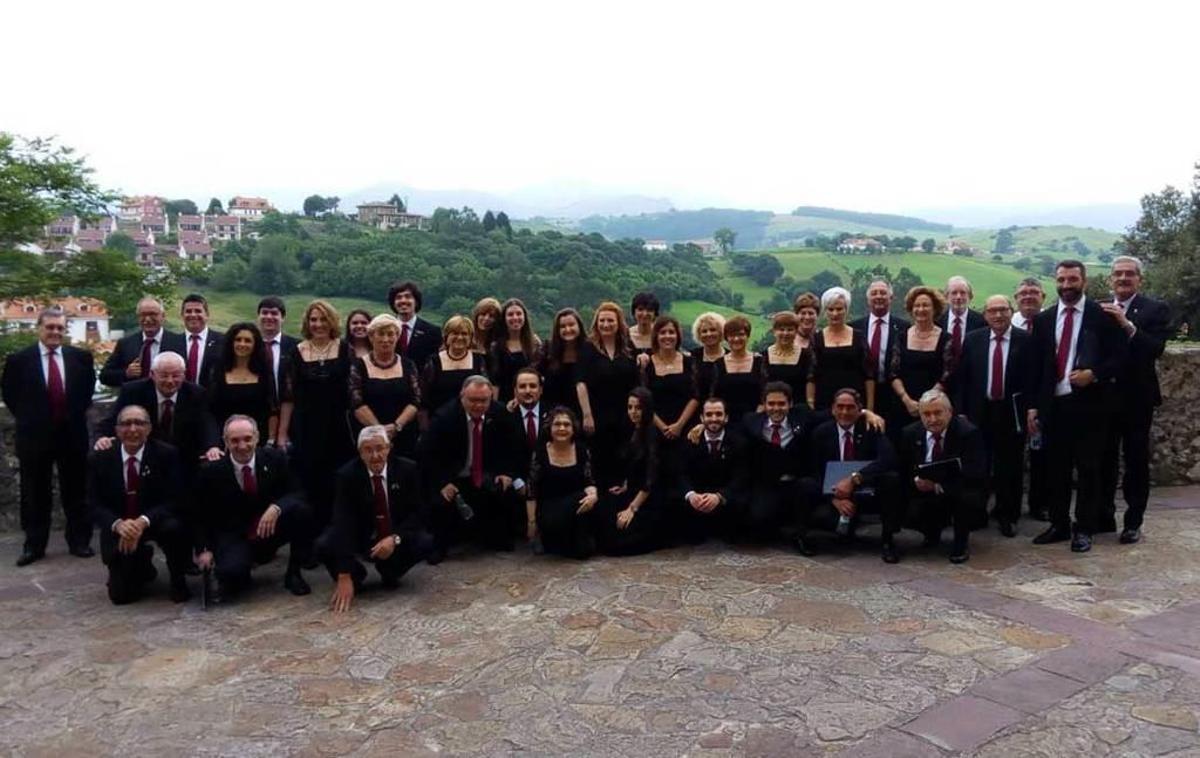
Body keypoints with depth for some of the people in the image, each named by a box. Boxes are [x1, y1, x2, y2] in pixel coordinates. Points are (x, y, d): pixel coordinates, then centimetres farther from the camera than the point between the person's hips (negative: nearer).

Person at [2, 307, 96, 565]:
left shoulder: (81, 357, 0)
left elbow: (88, 388, 15)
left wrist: (77, 414, 9)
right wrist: (27, 419, 6)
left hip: (73, 434, 1)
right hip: (34, 436, -1)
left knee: (76, 491, 9)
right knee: (35, 494, 8)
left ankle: (79, 541, 19)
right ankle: (34, 545, 18)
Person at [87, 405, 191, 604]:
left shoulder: (166, 454, -12)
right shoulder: (99, 459, -5)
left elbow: (173, 500, -15)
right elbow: (94, 505, -6)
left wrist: (143, 521, -32)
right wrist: (118, 524, -27)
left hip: (156, 521, -2)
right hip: (119, 529, 2)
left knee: (174, 527, -37)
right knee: (121, 595, -5)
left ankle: (178, 581, -8)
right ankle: (142, 567, 31)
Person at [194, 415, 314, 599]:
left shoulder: (275, 458, -6)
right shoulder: (211, 471, -9)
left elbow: (296, 494, -7)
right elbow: (201, 516, 1)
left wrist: (276, 508, -28)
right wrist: (204, 549, -11)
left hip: (271, 529, 2)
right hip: (234, 536, -2)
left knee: (302, 510, -27)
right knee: (231, 572, -33)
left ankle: (293, 573, -6)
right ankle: (239, 576, 9)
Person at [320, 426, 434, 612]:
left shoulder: (407, 469, -14)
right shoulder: (347, 474, -18)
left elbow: (417, 513, -10)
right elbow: (343, 522, -27)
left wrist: (395, 538, -32)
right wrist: (344, 577, -34)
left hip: (396, 538, 1)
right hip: (359, 537, -1)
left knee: (425, 542, -26)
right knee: (324, 546, -28)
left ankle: (390, 571, 5)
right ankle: (356, 575, 4)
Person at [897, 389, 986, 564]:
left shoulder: (968, 432, -15)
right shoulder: (911, 433, -2)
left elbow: (975, 474, -23)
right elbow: (902, 471, 3)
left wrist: (938, 485, -31)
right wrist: (916, 481, -20)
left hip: (959, 492, -4)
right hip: (924, 491, 4)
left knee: (966, 496, -36)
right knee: (909, 514, -23)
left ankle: (961, 541, -5)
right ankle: (932, 532, 17)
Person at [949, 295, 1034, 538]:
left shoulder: (1025, 340, -3)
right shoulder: (973, 340, 3)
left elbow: (1032, 378, -4)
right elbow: (961, 378, 4)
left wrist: (1031, 409, -10)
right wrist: (961, 411, -1)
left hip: (1012, 412, -1)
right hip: (980, 411, 2)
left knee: (1009, 466, 6)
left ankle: (1007, 516, 20)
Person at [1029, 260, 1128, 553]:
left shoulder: (1103, 316, -2)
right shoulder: (1043, 319, 9)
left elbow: (1121, 355, -3)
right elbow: (1036, 365, 10)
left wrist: (1094, 374, -19)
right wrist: (1034, 406, 7)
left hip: (1089, 404, -4)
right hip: (1053, 405, 4)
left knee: (1088, 469, 4)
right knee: (1056, 469, 10)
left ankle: (1084, 529, 14)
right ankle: (1059, 525, 21)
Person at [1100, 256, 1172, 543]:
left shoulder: (1156, 309, -4)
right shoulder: (1100, 310, 7)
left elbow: (1156, 349, -19)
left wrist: (1127, 325, -27)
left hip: (1137, 398, -3)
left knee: (1136, 462, 4)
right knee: (1103, 459, 10)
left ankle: (1133, 522, 13)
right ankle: (1104, 516, 22)